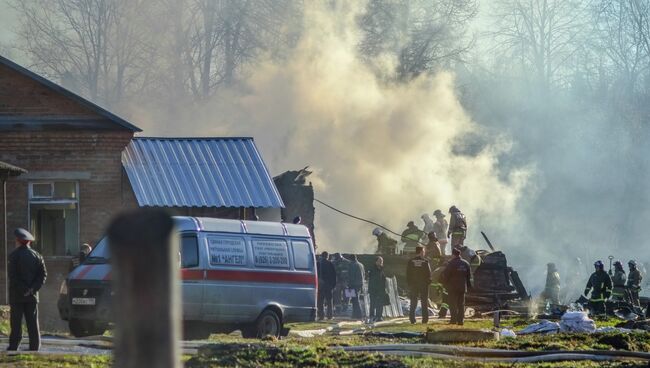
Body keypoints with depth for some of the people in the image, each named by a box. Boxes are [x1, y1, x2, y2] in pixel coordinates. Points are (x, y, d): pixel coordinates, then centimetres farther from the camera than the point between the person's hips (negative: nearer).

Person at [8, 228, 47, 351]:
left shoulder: (14, 255, -7)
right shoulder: (36, 256, 8)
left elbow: (12, 275, -15)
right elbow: (43, 274, 3)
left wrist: (22, 289, -11)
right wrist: (33, 288, -3)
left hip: (17, 295, -4)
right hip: (32, 295, 4)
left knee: (16, 324, -2)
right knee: (33, 323, 6)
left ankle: (13, 347, -3)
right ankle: (34, 347, 4)